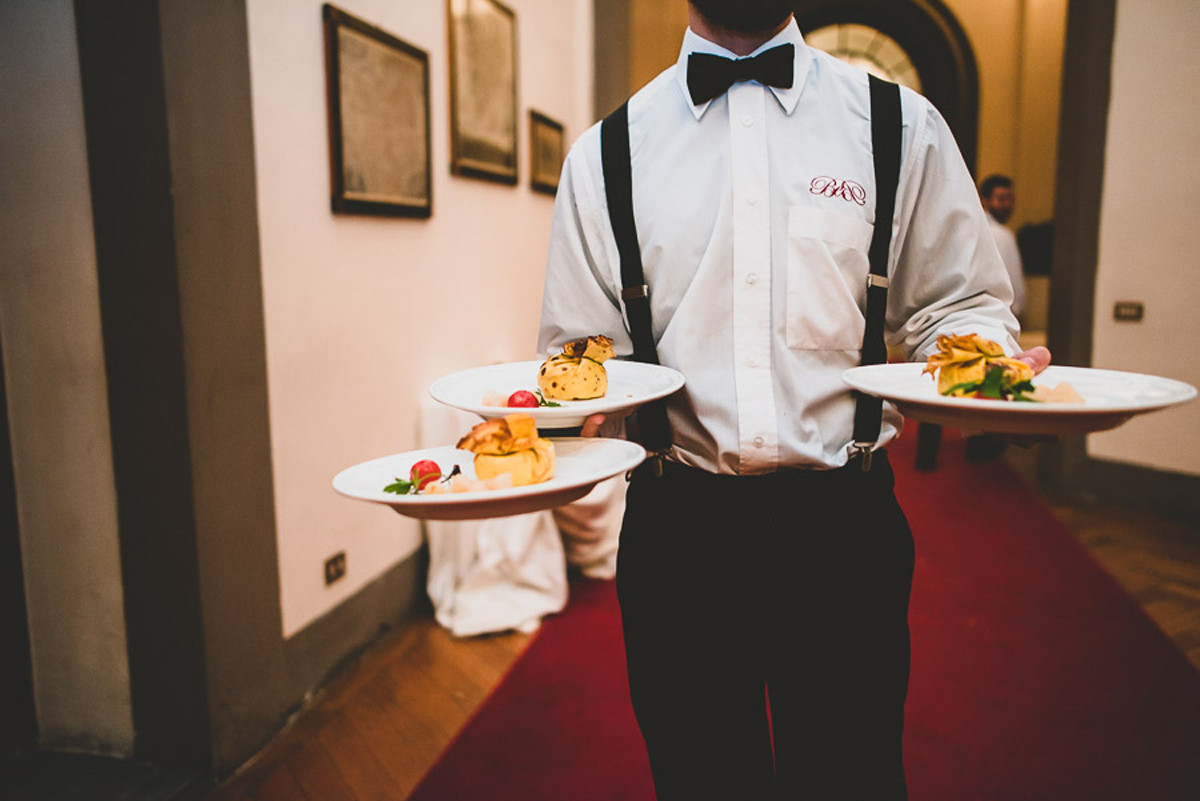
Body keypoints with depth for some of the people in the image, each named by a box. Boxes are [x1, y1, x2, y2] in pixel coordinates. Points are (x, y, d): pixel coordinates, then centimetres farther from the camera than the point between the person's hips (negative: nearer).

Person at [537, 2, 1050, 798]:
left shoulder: (903, 126, 6)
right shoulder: (607, 152, 5)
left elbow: (956, 302, 8)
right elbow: (580, 349, 7)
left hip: (845, 525, 1)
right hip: (677, 531, 1)